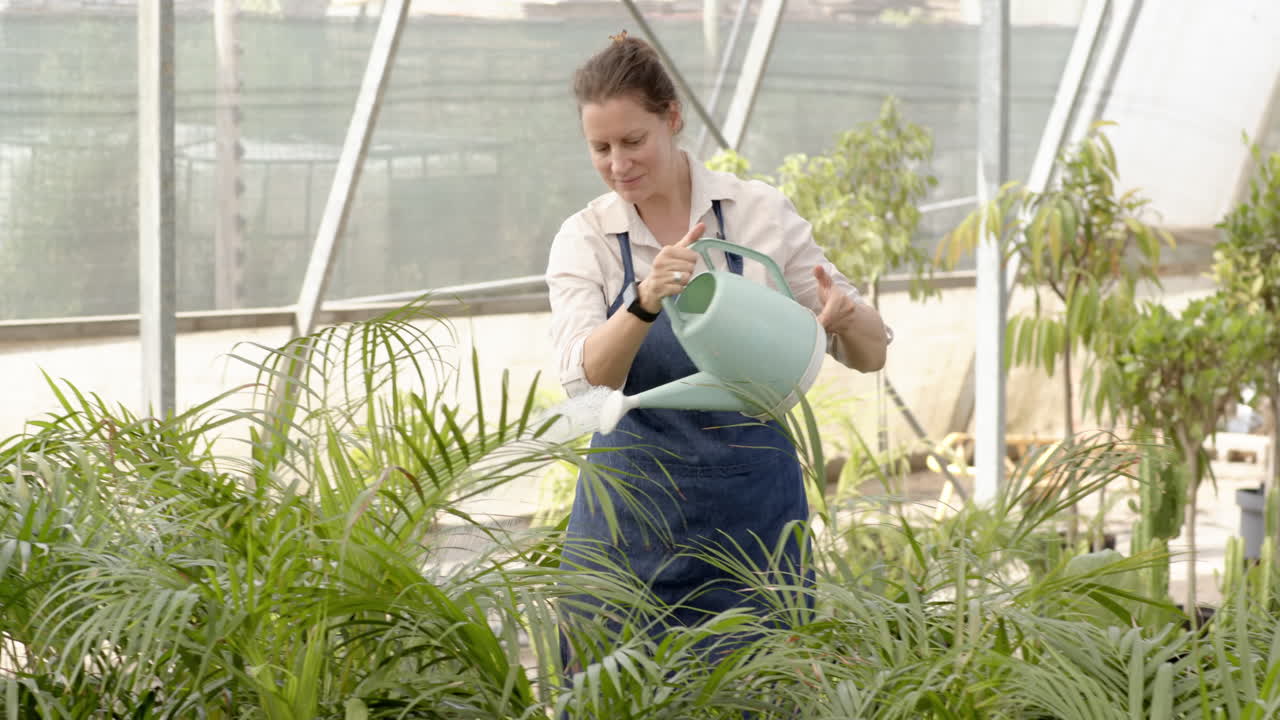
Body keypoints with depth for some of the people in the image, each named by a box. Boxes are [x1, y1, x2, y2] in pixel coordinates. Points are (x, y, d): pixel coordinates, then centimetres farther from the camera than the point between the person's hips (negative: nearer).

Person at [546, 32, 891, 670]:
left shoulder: (762, 213, -1)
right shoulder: (583, 239, -2)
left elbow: (870, 354, 1)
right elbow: (587, 381, -18)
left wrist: (844, 313, -21)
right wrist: (646, 301, -35)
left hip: (752, 513, 0)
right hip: (631, 520, 0)